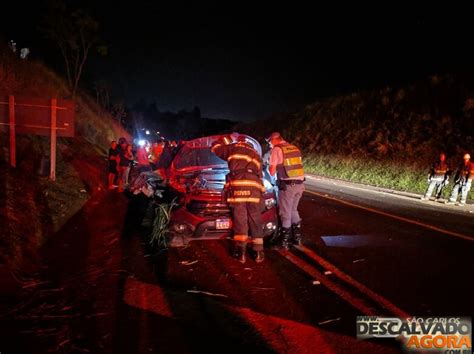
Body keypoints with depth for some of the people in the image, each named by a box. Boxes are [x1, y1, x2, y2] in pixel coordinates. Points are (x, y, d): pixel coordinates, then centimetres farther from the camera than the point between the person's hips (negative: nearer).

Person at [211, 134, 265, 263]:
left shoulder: (234, 148, 19)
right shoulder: (256, 155, 32)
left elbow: (215, 147, 29)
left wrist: (227, 139, 43)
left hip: (237, 186, -3)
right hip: (254, 188, 3)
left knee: (240, 220, 1)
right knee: (255, 221, 8)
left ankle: (241, 252, -2)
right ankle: (258, 253, 8)